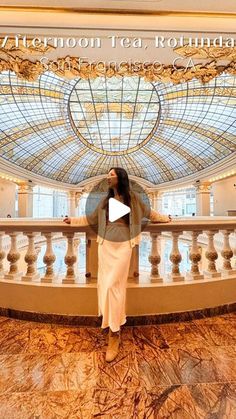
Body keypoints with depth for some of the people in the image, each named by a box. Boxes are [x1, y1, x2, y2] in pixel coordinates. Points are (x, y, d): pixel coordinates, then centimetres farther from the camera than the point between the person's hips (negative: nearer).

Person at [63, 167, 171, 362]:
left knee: (113, 286, -8)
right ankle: (114, 323, 26)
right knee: (104, 284, 5)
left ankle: (115, 334, 8)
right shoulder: (105, 200, 13)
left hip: (123, 246, -4)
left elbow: (148, 212, 17)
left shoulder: (132, 197, 3)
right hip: (105, 245, 4)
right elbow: (92, 218, 22)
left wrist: (164, 218, 25)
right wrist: (73, 220, 22)